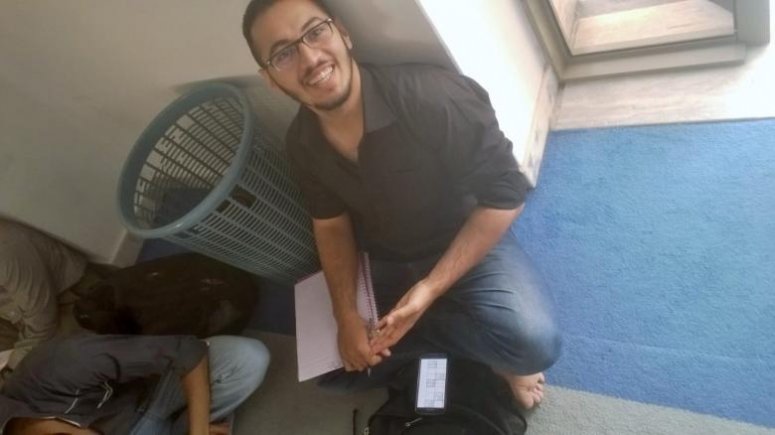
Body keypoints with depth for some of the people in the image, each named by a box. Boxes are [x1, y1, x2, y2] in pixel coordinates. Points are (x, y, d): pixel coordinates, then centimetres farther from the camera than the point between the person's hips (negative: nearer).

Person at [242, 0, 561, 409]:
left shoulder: (431, 96, -30)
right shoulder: (302, 143, -11)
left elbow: (504, 194, -22)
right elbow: (331, 224, 3)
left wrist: (431, 288, -27)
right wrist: (346, 315, -9)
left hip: (469, 244, -5)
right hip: (383, 264, 5)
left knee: (533, 341, -31)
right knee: (332, 369, 2)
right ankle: (479, 341, 5)